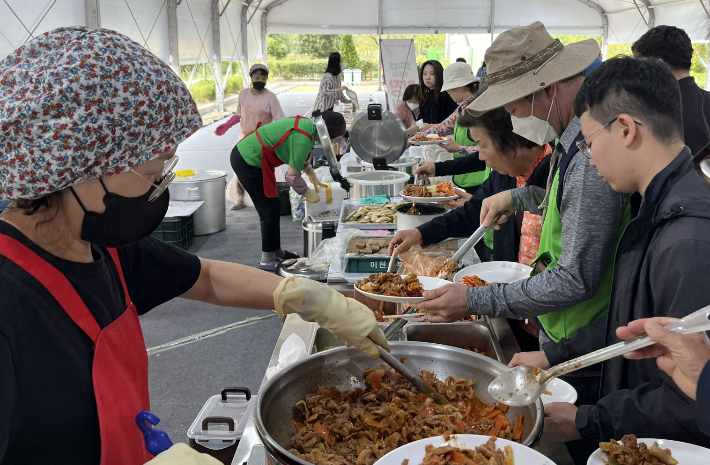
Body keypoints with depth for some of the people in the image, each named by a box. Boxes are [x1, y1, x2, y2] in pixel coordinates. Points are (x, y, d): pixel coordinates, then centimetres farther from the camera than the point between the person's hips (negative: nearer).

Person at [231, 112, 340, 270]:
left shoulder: (308, 125, 0)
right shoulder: (303, 140, -28)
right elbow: (292, 176, -23)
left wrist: (312, 175, 13)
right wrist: (309, 193, -7)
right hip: (247, 162, -10)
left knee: (272, 207, 16)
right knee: (270, 209, -2)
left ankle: (276, 251, 29)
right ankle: (267, 260, 9)